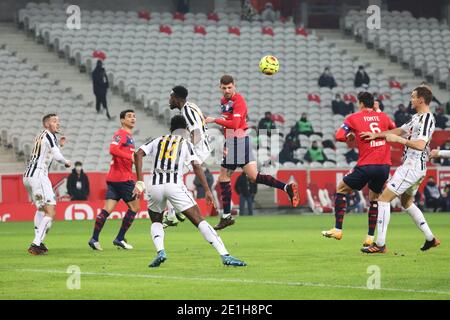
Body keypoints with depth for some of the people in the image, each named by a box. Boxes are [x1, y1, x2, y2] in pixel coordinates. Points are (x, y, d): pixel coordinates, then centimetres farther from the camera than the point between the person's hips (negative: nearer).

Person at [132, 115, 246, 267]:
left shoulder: (158, 141, 22)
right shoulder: (186, 143, 14)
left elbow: (139, 154, 8)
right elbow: (196, 166, 1)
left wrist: (140, 182, 6)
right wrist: (207, 190, 2)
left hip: (154, 185, 2)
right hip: (174, 185, -2)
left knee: (156, 222, 25)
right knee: (199, 220, -1)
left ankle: (160, 252, -3)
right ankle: (225, 256, -10)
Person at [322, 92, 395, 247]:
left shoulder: (354, 118, 1)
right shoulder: (383, 117, 11)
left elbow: (339, 136, -5)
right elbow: (393, 127, 32)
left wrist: (350, 136, 15)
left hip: (366, 166, -4)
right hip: (384, 166, 4)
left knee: (341, 189, 15)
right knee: (374, 199, 20)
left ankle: (338, 230, 10)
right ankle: (370, 237, 13)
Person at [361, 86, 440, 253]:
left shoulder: (426, 119, -16)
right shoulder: (417, 118, 15)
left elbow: (420, 145, -27)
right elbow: (400, 130, 26)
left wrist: (398, 139, -23)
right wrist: (376, 135, 25)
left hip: (412, 167, -11)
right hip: (416, 168, 11)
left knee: (384, 199, -11)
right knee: (406, 202, 26)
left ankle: (380, 244, -11)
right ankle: (430, 238, 28)